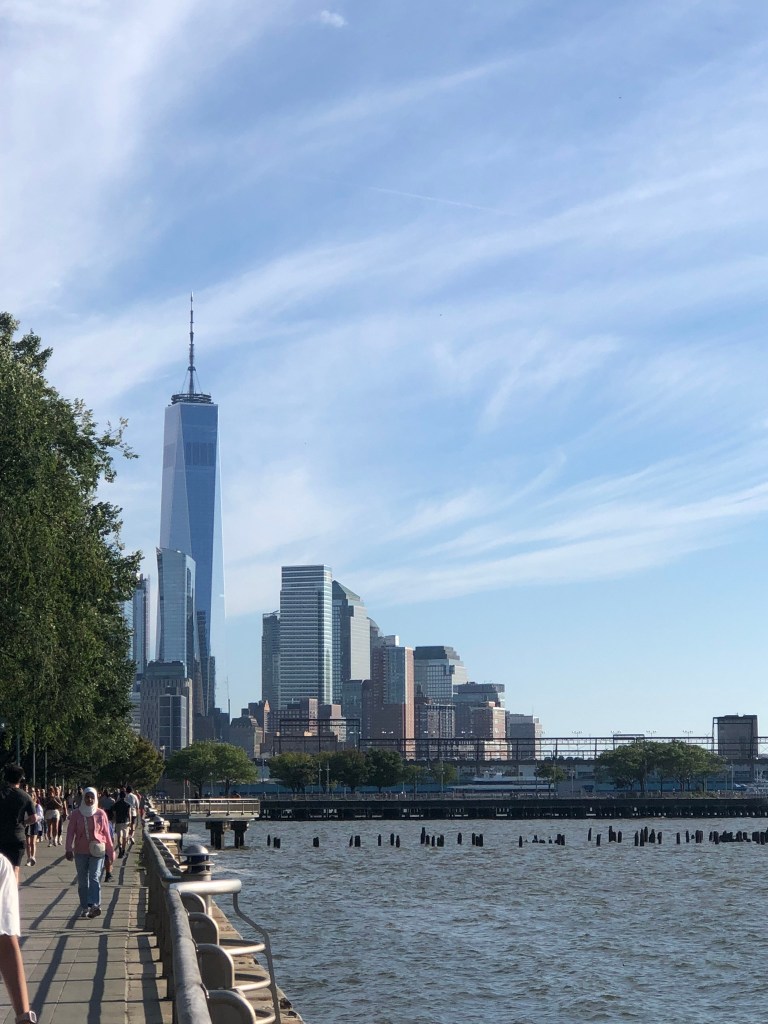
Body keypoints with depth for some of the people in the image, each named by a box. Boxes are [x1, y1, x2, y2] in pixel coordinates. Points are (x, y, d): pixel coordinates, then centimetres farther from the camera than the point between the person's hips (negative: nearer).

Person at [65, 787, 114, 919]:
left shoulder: (101, 814, 5)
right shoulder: (76, 814, 5)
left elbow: (106, 834, 10)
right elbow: (70, 832, -1)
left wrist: (110, 852, 11)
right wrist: (69, 849, -15)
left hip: (97, 851, -2)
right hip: (81, 851, 2)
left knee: (95, 877, -16)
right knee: (82, 881, 4)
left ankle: (95, 905, -27)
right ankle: (84, 908, 10)